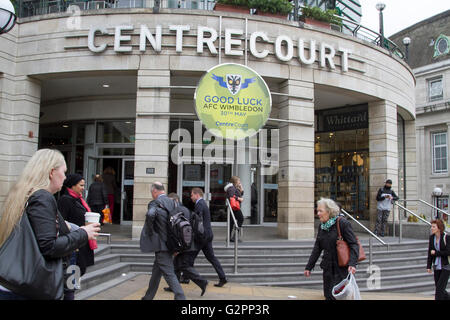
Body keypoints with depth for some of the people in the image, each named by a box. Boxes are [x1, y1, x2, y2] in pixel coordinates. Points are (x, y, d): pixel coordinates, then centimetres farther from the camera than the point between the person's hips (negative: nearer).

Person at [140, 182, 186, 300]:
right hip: (169, 243, 8)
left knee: (169, 274, -5)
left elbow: (150, 214, -37)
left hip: (161, 245, -8)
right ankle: (148, 297, 34)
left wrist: (150, 231, -20)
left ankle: (180, 297, -7)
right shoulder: (172, 202, 7)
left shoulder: (155, 203, -16)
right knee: (156, 272, 21)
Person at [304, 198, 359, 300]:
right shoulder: (322, 226, 8)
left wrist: (352, 264, -26)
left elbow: (353, 244, -13)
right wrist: (309, 267, 13)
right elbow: (317, 248, 14)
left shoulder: (342, 223, -11)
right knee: (328, 295, 10)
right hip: (327, 268, 6)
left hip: (341, 268, -6)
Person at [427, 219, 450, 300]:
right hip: (436, 266, 5)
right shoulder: (431, 237, 2)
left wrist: (436, 253, -13)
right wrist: (428, 266, 3)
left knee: (439, 288, -9)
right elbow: (430, 253, 5)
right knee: (439, 289, 12)